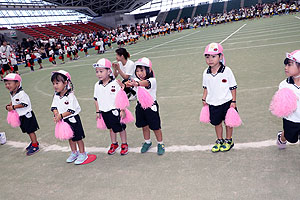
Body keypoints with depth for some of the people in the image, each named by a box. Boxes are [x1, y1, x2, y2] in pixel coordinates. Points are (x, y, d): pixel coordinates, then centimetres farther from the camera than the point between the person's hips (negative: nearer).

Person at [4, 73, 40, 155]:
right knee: (28, 130, 18)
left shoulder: (21, 94, -23)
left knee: (30, 130, 0)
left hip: (27, 115, -9)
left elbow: (24, 104, -25)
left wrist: (13, 107, -22)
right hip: (21, 116, 9)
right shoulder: (12, 94, 6)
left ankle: (35, 146, 9)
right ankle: (34, 142, 33)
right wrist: (9, 105, 1)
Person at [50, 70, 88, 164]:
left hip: (73, 119, -7)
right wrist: (56, 114, -16)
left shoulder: (70, 95, -20)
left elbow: (71, 110, -23)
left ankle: (82, 154, 19)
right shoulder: (56, 96, 2)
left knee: (77, 137, 4)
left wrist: (60, 116, -24)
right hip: (64, 120, 7)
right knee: (70, 137, 19)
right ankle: (74, 153, 36)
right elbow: (54, 107, 3)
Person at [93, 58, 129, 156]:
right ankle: (114, 144, 38)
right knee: (111, 128, 20)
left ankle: (124, 144, 28)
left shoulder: (115, 83, -16)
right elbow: (96, 99, 9)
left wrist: (122, 110, -12)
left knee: (121, 128, 8)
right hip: (104, 111, 5)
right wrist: (98, 111, 10)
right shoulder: (97, 85, -1)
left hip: (115, 110, -4)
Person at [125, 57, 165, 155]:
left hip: (151, 106, -5)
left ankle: (160, 144, 25)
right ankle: (147, 142, 38)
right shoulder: (136, 80, -1)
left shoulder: (152, 80, -19)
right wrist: (126, 83, -45)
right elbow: (130, 82, -20)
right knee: (144, 126, 17)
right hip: (140, 106, 5)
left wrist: (137, 84, -62)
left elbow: (146, 83, -41)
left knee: (156, 127, 6)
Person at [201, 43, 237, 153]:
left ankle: (228, 141, 32)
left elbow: (233, 87, -7)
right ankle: (219, 140, 35)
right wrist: (204, 99, 8)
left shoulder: (227, 71, -14)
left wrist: (233, 101, -8)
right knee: (217, 123, 15)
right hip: (213, 103, 3)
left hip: (226, 102, -3)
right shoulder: (206, 73, -3)